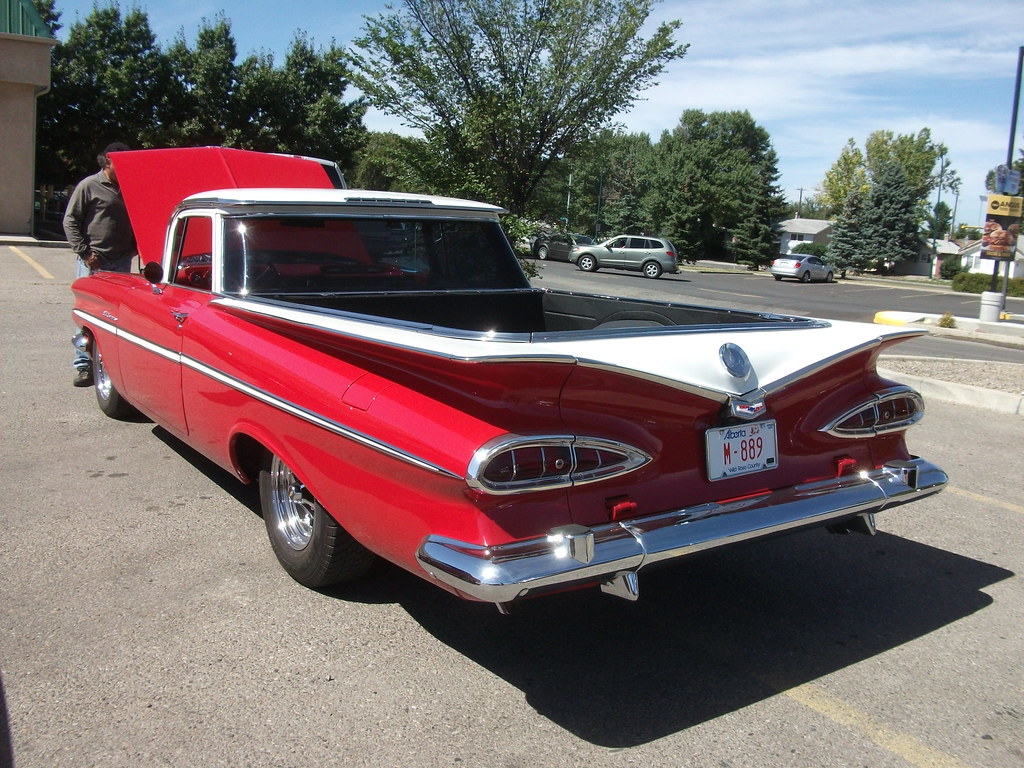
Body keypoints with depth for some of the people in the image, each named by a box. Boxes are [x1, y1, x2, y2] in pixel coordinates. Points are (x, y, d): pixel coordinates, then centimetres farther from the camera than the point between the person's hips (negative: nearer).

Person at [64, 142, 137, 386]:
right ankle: (84, 365, 0)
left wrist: (133, 249, 8)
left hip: (122, 261, 5)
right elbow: (70, 221, -1)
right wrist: (84, 252, -8)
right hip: (94, 261, -4)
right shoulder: (89, 186, 0)